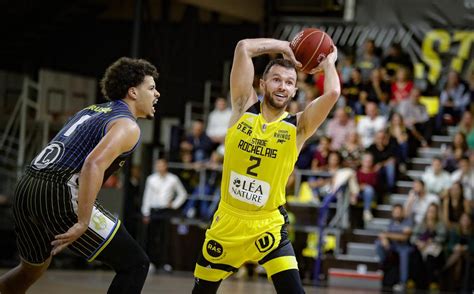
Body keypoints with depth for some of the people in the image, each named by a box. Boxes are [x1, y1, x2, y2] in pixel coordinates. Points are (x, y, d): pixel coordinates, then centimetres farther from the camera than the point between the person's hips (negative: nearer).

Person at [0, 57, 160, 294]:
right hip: (60, 196, -9)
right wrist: (82, 223, -22)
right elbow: (94, 164, -21)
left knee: (32, 269, 31)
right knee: (135, 265, -1)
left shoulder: (92, 110, 24)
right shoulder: (127, 125, -3)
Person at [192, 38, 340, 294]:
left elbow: (332, 93, -23)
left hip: (268, 227, -1)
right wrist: (284, 47, -2)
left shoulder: (298, 127, -7)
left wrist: (328, 62, -6)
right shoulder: (244, 107, -4)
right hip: (227, 222, 2)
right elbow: (244, 47, -10)